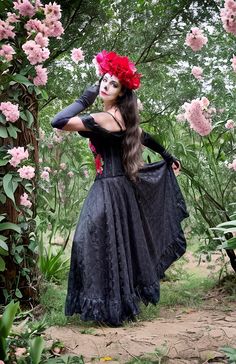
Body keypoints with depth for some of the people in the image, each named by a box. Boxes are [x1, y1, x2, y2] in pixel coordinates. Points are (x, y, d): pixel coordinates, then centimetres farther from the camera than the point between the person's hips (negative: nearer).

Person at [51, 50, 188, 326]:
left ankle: (111, 308, 5)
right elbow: (145, 138, 24)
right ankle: (124, 300, 31)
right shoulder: (122, 117, 8)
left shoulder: (104, 119, -19)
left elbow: (58, 123, -25)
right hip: (122, 185, 10)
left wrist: (84, 100, -13)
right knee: (122, 243, 18)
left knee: (101, 245, -4)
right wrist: (169, 158, 37)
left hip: (109, 189, -9)